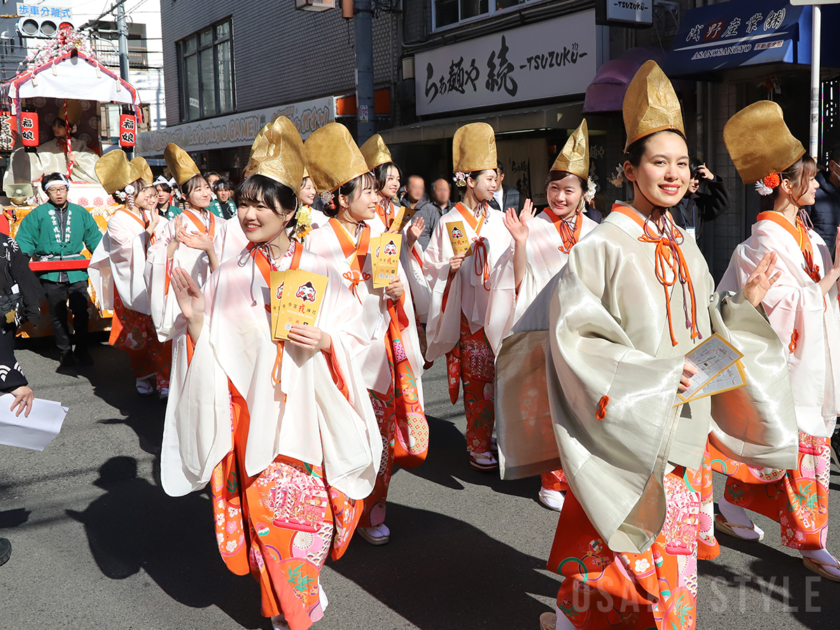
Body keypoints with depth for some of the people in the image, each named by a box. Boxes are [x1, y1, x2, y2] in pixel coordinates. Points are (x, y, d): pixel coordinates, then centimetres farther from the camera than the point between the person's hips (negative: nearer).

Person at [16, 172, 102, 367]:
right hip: (51, 273, -1)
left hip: (76, 271, 1)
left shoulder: (80, 213, 9)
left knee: (81, 311, 2)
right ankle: (65, 352, 17)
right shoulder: (38, 214, 4)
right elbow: (25, 239, 3)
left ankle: (82, 349, 16)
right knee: (57, 314, 6)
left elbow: (94, 237, 10)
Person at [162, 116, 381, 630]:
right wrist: (194, 317, -14)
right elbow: (213, 349, 3)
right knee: (266, 514, 5)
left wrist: (325, 341, -16)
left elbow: (355, 334, 3)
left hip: (308, 410, 0)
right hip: (253, 411, 0)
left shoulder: (319, 271, 1)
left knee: (311, 507, 5)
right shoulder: (229, 276, 2)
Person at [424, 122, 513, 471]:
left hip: (498, 308, 4)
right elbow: (433, 268, 1)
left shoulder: (498, 220, 11)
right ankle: (478, 446, 9)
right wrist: (450, 269, -17)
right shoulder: (449, 222, 0)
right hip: (469, 311, -4)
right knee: (477, 380, -2)